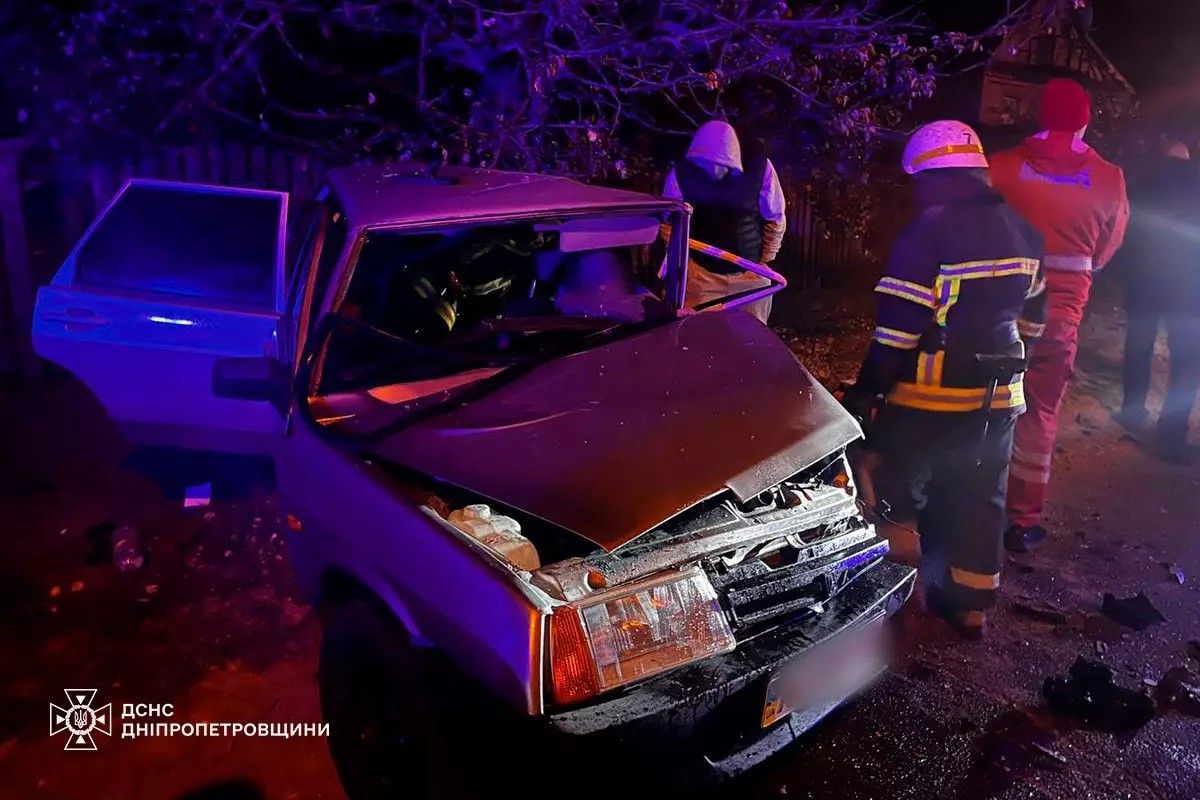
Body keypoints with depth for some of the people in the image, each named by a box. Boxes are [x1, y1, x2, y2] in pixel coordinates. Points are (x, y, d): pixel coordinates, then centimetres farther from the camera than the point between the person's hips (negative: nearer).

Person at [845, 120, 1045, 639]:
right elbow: (1030, 313, 15)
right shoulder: (1021, 231, 7)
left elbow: (899, 325, -21)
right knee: (980, 499, 16)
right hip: (999, 394, 7)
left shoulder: (929, 232, -18)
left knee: (900, 495, 10)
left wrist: (865, 391, -14)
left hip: (932, 396, -7)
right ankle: (970, 604, 26)